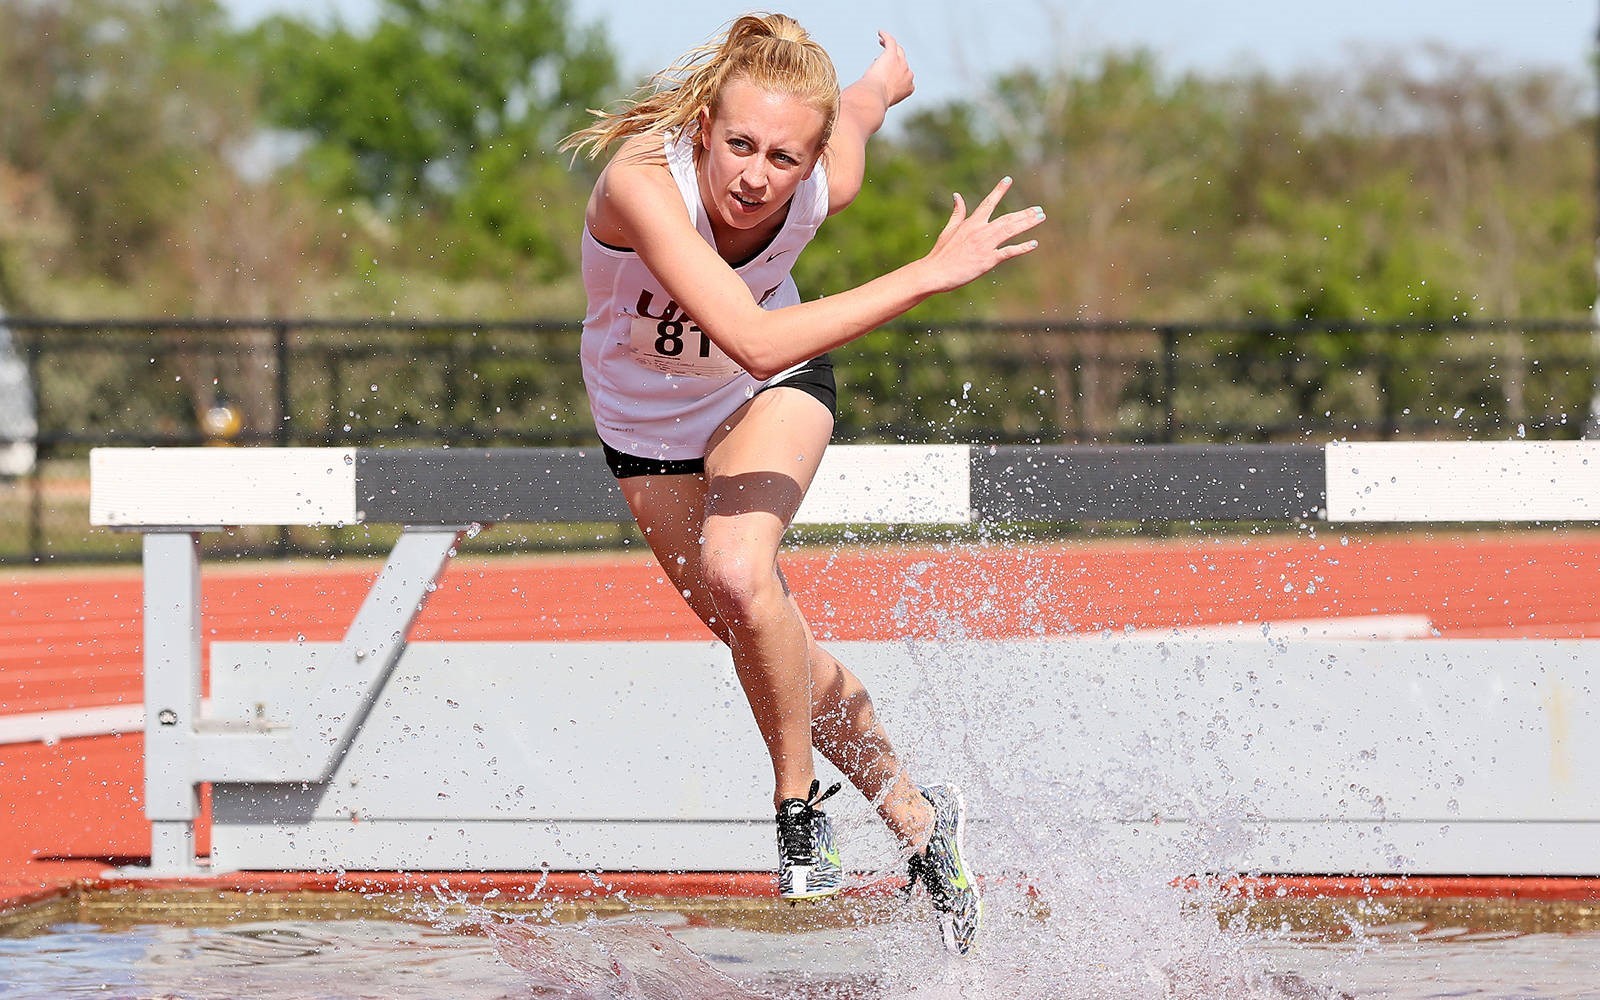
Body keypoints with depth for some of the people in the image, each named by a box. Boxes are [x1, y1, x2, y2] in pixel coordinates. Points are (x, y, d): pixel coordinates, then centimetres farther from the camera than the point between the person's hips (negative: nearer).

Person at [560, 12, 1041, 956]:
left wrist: (890, 74, 21)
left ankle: (800, 807, -10)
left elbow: (871, 90, -4)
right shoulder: (643, 180, -41)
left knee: (737, 571, -30)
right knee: (774, 649, 10)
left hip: (771, 396, 0)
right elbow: (753, 339, -52)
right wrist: (930, 274, -51)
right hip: (649, 424, 0)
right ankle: (919, 820, 31)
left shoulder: (827, 186, -29)